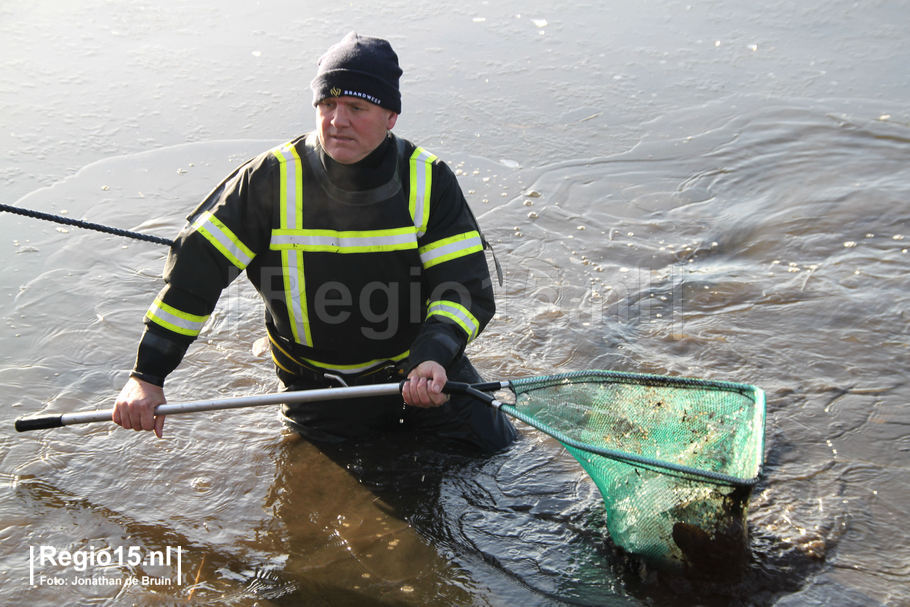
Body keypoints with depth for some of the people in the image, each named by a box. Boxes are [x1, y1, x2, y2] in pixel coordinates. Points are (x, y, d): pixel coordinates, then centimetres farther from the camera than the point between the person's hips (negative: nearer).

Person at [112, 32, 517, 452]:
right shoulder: (272, 180, -16)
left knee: (497, 450, 3)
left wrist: (433, 359, -37)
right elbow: (195, 266, -15)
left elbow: (469, 287, -17)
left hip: (423, 370, 1)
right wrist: (147, 375, -19)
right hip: (318, 384, 0)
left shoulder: (430, 181, -14)